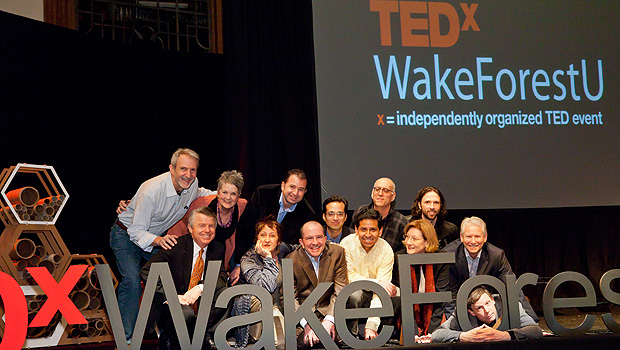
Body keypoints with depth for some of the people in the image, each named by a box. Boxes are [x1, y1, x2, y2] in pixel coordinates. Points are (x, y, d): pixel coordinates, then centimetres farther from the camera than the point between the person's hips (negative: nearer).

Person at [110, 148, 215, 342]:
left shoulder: (191, 185, -14)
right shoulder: (151, 191, -35)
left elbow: (198, 193, 14)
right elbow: (137, 232, -32)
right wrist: (158, 241, -51)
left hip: (158, 236, 6)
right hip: (127, 234, -6)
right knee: (132, 279, -25)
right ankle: (126, 339, -19)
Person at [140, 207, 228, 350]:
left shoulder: (218, 249, 5)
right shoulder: (176, 245, -9)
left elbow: (221, 277, -5)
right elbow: (147, 271, -12)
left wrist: (200, 288, -26)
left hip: (201, 303, 4)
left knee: (225, 292, -22)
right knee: (186, 314, -36)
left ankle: (207, 337, -9)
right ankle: (167, 338, -5)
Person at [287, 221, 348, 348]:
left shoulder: (337, 253, -2)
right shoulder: (291, 261, -7)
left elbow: (340, 291, -5)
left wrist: (329, 320, -19)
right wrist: (307, 324, -22)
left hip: (329, 310, 1)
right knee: (305, 341, -27)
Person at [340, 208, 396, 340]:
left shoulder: (386, 250, -13)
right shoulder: (347, 244, -14)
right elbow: (349, 277, -19)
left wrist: (371, 325, -29)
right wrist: (377, 283, -33)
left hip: (372, 295, 3)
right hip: (350, 290, -2)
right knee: (355, 294, -35)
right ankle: (351, 332, -10)